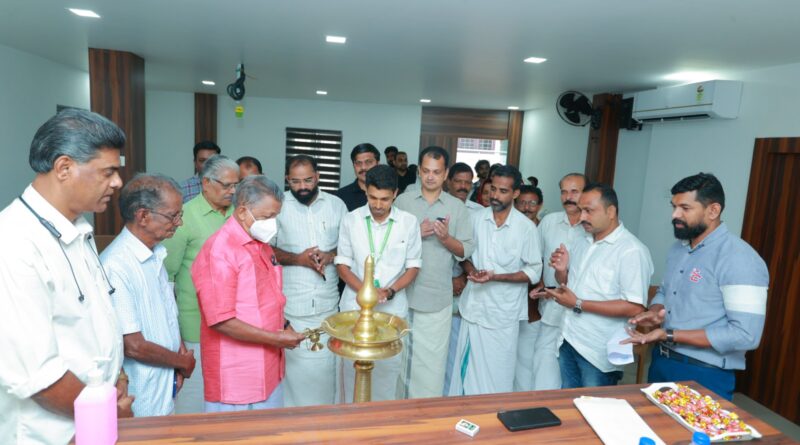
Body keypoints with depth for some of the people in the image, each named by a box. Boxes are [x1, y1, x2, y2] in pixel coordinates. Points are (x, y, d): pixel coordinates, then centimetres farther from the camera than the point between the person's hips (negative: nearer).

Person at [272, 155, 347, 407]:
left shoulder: (336, 205, 5)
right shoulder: (278, 206, -2)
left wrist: (330, 255, -9)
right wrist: (298, 258, -15)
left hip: (327, 302, 2)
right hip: (290, 304, -2)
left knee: (325, 362, 10)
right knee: (292, 363, 6)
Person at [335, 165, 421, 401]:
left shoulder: (409, 222, -3)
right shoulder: (350, 220, -3)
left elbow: (413, 266, 3)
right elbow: (342, 264, 1)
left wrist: (390, 291, -13)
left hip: (393, 308, 0)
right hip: (355, 305, 1)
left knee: (388, 368, 4)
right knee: (353, 367, 8)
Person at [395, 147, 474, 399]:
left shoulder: (457, 207, 3)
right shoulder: (403, 201, 4)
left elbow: (467, 250, 1)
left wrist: (446, 239, -16)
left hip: (437, 296, -1)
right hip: (403, 292, 1)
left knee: (432, 359, 3)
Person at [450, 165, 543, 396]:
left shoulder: (526, 227, -8)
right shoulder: (477, 218, 1)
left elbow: (534, 272, -5)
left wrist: (495, 277, -17)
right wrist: (472, 270, -11)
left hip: (503, 312, -3)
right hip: (474, 307, 3)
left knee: (497, 374, 6)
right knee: (467, 367, 12)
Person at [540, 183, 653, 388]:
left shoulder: (632, 250, -16)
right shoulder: (582, 242, 9)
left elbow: (635, 307, -22)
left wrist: (578, 304, -21)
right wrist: (561, 270, -5)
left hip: (600, 352, -7)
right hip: (568, 341, 7)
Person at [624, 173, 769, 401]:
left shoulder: (739, 259, -20)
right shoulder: (678, 247, 6)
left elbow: (745, 334, -24)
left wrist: (670, 335, -24)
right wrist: (654, 312, -5)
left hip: (704, 375, -7)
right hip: (661, 361, 8)